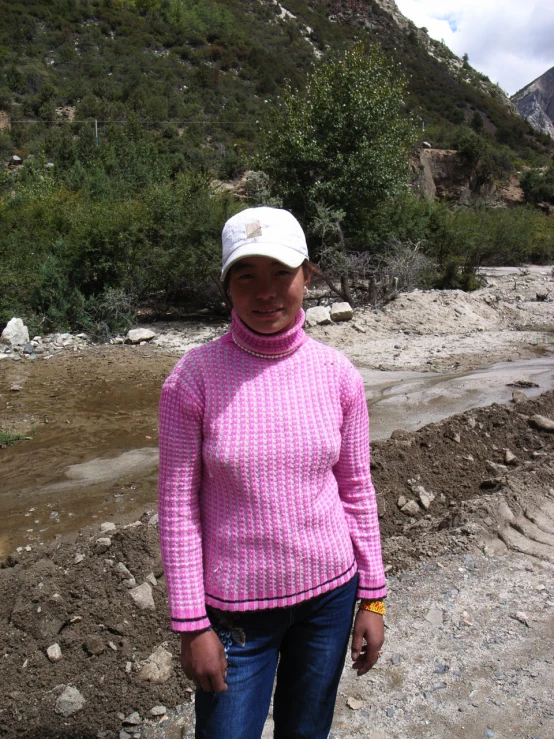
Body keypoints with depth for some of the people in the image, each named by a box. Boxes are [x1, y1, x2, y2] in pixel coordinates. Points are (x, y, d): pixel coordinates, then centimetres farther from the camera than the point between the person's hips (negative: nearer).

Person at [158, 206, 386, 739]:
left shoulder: (337, 374, -8)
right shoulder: (193, 377, -15)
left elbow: (356, 489, 1)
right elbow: (178, 506, -10)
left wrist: (372, 597, 4)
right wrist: (192, 624, -8)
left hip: (329, 591, 3)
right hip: (237, 602, -2)